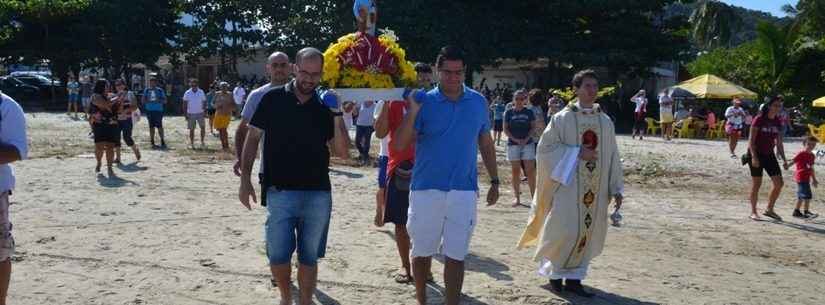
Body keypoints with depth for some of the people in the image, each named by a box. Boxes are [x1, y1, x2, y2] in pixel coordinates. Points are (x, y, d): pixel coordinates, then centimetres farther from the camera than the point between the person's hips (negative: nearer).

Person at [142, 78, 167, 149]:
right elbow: (143, 100, 6)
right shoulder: (146, 90, 8)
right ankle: (152, 142, 11)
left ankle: (162, 142, 1)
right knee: (151, 127, 6)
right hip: (149, 110, 2)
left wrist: (159, 100, -15)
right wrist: (148, 101, -13)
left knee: (159, 126, -7)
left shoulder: (160, 90, 4)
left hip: (158, 110, -2)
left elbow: (165, 101, 3)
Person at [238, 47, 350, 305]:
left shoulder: (325, 107, 5)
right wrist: (245, 179, -3)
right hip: (280, 193, -1)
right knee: (278, 256, 2)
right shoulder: (273, 99, -1)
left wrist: (337, 117, -9)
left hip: (318, 195, 2)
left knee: (309, 259, 9)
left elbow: (342, 153, 3)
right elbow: (252, 138, 3)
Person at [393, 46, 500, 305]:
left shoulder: (478, 102, 4)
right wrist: (412, 113, -22)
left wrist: (494, 181, 12)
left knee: (456, 255, 2)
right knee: (422, 252, 12)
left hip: (464, 192, 1)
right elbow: (400, 145, -9)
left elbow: (486, 144, 14)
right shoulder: (425, 101, -3)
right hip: (426, 189, 0)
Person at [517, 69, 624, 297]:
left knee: (588, 233, 6)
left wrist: (616, 188, 7)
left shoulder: (606, 122, 7)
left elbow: (613, 156, 10)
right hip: (568, 185, -4)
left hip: (596, 189, 4)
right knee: (564, 232, -5)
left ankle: (573, 278, 18)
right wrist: (577, 153, -16)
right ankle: (555, 273, 17)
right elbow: (545, 148, -8)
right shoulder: (562, 119, -5)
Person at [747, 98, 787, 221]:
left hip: (770, 155, 6)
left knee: (779, 183, 0)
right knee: (756, 183, -1)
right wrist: (754, 156, -21)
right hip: (757, 154, -6)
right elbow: (751, 140, -14)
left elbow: (779, 143, 12)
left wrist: (784, 159, 8)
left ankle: (769, 210, 15)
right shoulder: (759, 119, -11)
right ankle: (753, 212, 11)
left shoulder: (777, 122, 6)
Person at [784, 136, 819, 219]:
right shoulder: (801, 154, -10)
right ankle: (806, 212, -7)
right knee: (807, 195, -12)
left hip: (806, 178, 9)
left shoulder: (812, 156, 14)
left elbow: (811, 169, 22)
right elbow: (793, 161, -21)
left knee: (801, 196, 15)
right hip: (801, 177, -9)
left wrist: (814, 179, 27)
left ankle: (796, 211, 23)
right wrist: (787, 166, -41)